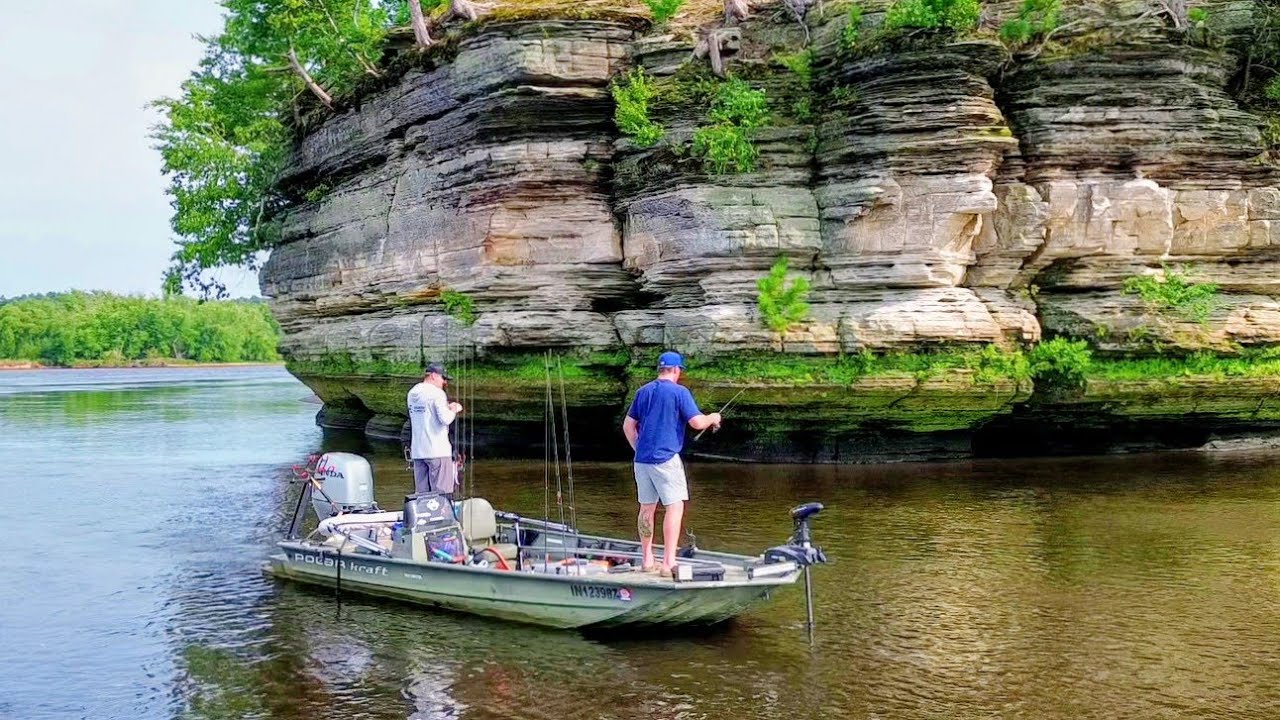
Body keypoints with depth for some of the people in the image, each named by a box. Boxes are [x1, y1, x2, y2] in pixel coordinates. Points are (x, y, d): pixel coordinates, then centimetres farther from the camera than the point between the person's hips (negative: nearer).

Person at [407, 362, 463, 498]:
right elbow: (445, 419, -20)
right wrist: (454, 410, -1)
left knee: (421, 493, 9)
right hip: (438, 451, -7)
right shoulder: (437, 393, -11)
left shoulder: (413, 393, 13)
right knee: (442, 493, -4)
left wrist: (448, 408, 17)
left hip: (417, 451, 7)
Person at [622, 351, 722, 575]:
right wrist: (713, 418, 9)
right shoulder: (679, 392, -6)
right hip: (666, 459, -7)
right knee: (675, 507, -5)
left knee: (647, 508, 14)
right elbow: (697, 422, -10)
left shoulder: (643, 391, 13)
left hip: (642, 459, 7)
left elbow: (628, 425, 15)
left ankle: (646, 559, 21)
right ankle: (668, 562, -13)